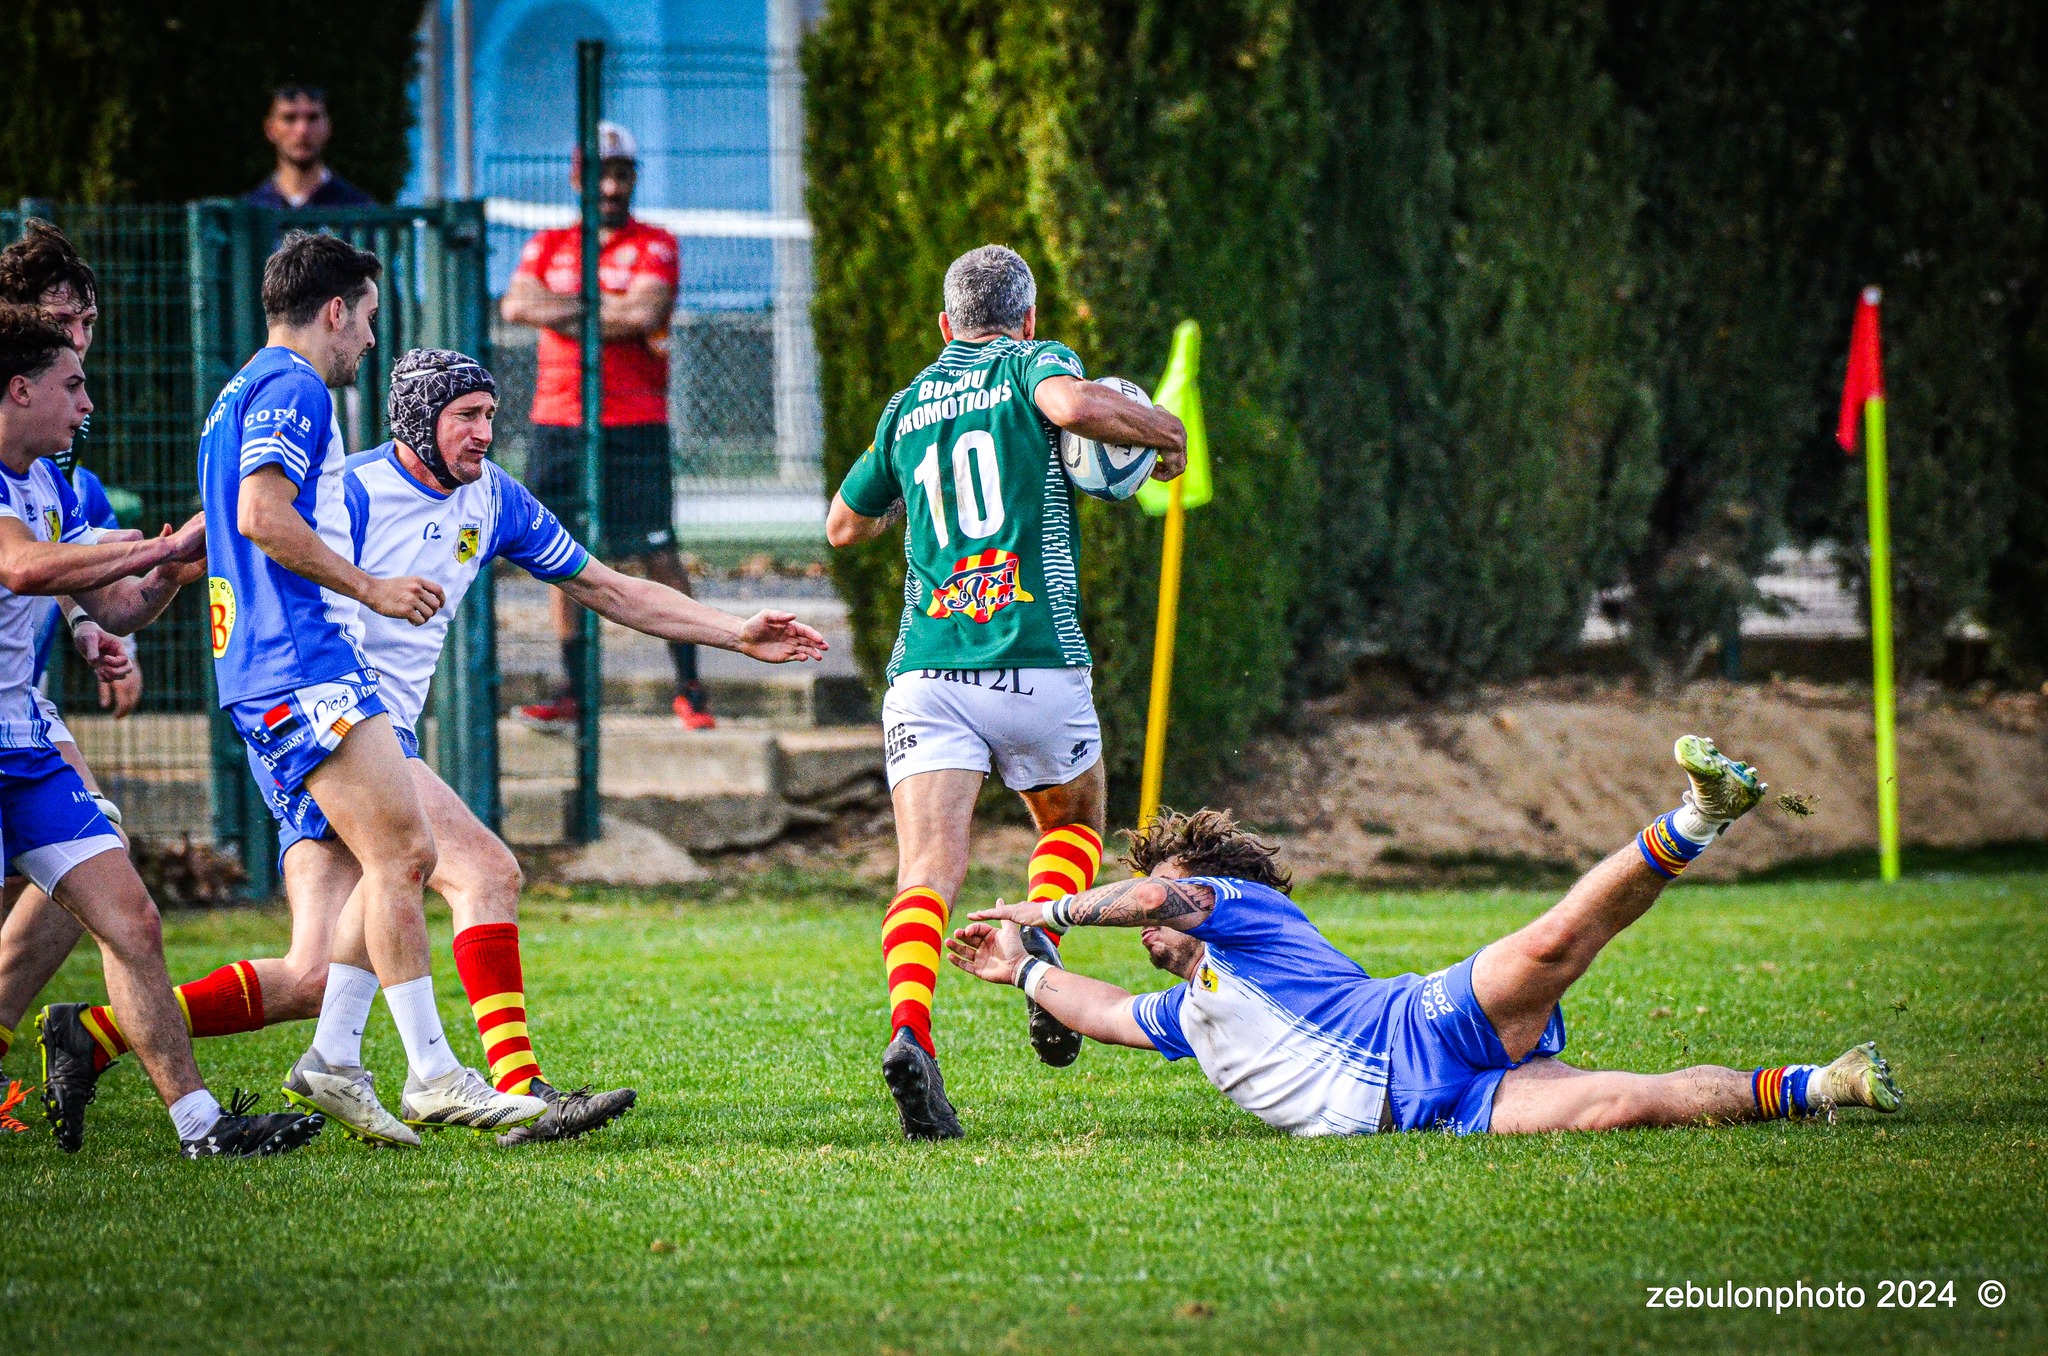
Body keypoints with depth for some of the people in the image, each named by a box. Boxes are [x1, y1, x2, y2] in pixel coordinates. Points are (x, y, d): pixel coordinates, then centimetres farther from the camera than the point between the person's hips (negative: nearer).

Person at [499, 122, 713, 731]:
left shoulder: (654, 246, 2)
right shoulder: (548, 246, 13)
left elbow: (647, 313, -15)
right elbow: (516, 304, -4)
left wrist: (565, 313, -5)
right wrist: (611, 311, -9)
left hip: (634, 423, -4)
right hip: (557, 422, 4)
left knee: (657, 554, -7)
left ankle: (687, 686, -3)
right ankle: (573, 687, 9)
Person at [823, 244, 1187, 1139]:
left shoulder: (909, 403, 20)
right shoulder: (1034, 362, 7)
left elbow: (844, 526, 31)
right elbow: (1073, 404, -18)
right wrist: (1163, 430, -2)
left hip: (925, 670, 2)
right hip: (1035, 660, -2)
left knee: (928, 868, -9)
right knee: (1074, 823, 23)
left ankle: (909, 1029, -35)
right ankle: (1039, 940, -7)